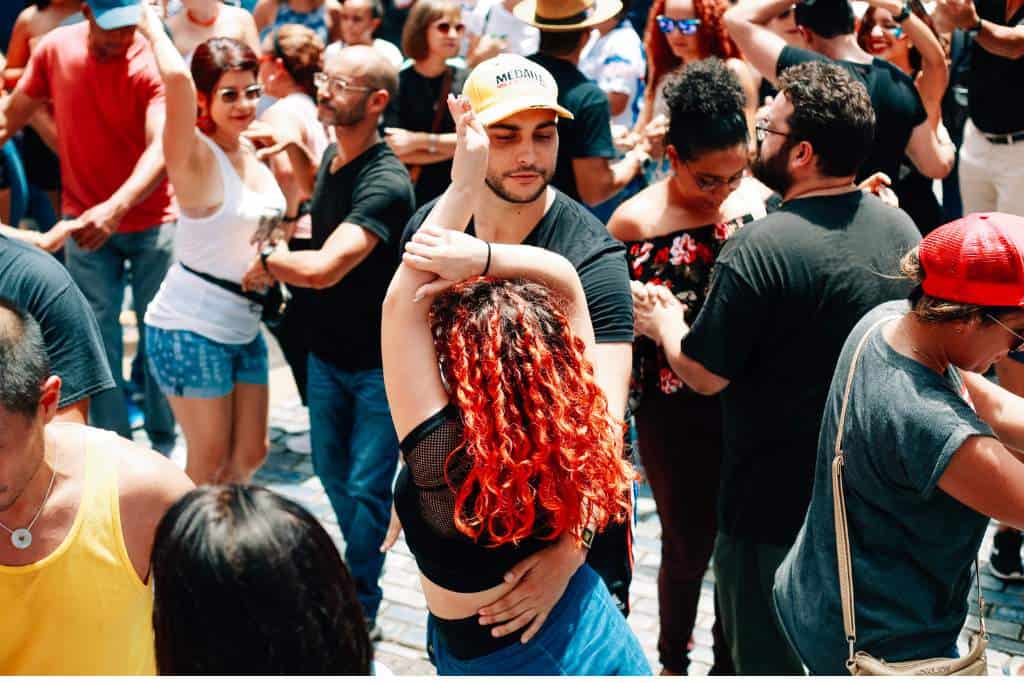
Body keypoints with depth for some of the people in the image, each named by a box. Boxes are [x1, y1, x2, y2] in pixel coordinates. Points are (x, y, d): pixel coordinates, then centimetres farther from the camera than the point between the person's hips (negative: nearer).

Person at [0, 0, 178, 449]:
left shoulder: (154, 64, -18)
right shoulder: (55, 48, -6)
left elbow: (162, 148, -31)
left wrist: (116, 207, -45)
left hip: (152, 220, -2)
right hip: (86, 221, 2)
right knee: (98, 336, 3)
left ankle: (164, 442, 22)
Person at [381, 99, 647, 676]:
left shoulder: (443, 462, -33)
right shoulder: (579, 435, -21)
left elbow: (403, 302, -32)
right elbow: (565, 280, -14)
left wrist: (463, 182, -29)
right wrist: (484, 257, -30)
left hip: (491, 660, -5)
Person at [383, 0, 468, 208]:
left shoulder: (464, 80, 3)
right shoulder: (399, 82, -5)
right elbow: (395, 150, -12)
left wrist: (419, 140, -12)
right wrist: (451, 146, -8)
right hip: (410, 195, -2)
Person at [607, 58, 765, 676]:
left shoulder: (758, 197, -3)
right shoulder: (636, 222, -13)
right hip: (677, 415, -3)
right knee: (690, 543, 12)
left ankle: (731, 657, 36)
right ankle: (673, 659, 39)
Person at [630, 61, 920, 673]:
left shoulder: (761, 249, -25)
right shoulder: (900, 227, -2)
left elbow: (704, 373, -18)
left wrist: (664, 324, 4)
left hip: (778, 501, -7)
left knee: (768, 656, 12)